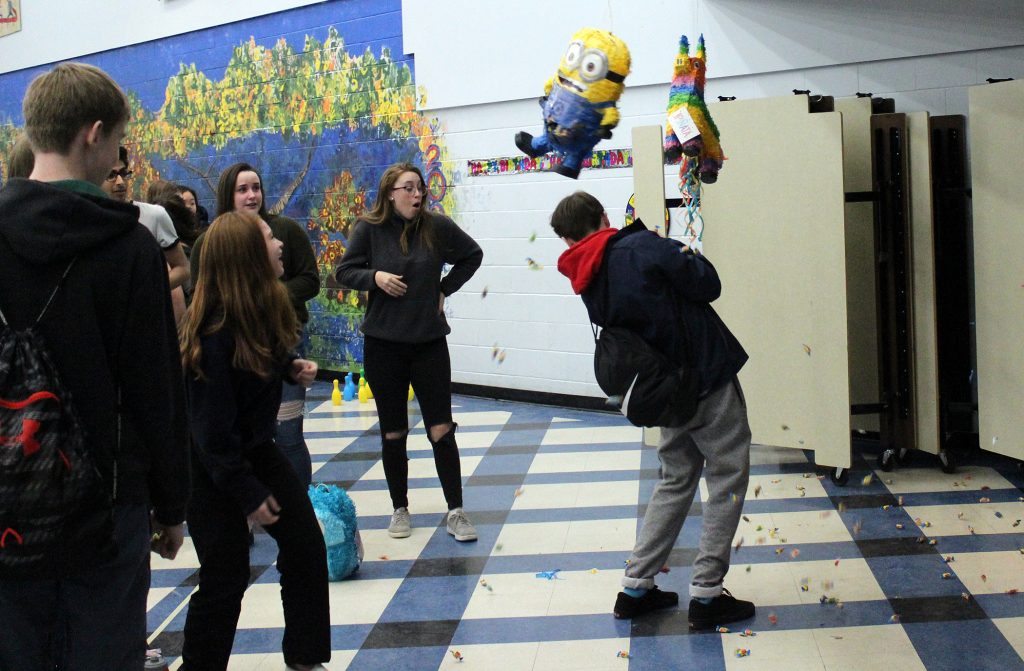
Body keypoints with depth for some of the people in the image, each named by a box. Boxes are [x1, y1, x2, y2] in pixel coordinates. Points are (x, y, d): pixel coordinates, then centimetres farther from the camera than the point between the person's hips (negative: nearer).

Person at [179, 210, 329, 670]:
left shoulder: (265, 308, -6)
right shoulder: (215, 334, -30)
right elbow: (213, 428, -25)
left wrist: (292, 369, -5)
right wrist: (248, 494, -19)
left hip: (255, 448, 8)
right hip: (210, 465, -8)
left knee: (306, 547, 8)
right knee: (226, 577, -1)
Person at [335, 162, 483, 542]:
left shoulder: (437, 226, -2)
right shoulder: (369, 229, -4)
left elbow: (472, 255, 13)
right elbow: (344, 272, 1)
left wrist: (446, 288, 4)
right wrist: (375, 277, -16)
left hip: (429, 341, 0)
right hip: (383, 343, 0)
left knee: (441, 430, -1)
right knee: (393, 433, 10)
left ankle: (456, 511, 8)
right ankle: (400, 508, 24)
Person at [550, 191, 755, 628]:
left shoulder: (588, 284, 4)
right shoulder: (641, 246, -15)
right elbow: (707, 286, -15)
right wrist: (689, 257, 3)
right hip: (708, 377, -6)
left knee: (676, 480, 20)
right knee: (727, 478, 5)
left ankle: (635, 588, 19)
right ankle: (706, 594, 4)